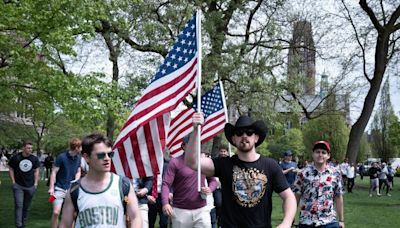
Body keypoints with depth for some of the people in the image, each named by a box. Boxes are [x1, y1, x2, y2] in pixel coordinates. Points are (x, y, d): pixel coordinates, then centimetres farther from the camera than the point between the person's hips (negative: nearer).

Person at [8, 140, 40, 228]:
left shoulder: (34, 159, 3)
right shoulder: (15, 158, -5)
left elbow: (36, 171, 11)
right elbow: (11, 169, 3)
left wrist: (35, 183, 5)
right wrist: (13, 182, -3)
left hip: (30, 186, 3)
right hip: (18, 186, -2)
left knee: (26, 206, 9)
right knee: (19, 205, -11)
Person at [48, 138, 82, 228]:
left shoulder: (78, 158, 1)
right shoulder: (61, 157, -13)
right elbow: (54, 172, -10)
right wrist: (51, 188, -14)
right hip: (60, 188, -4)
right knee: (56, 212, -11)